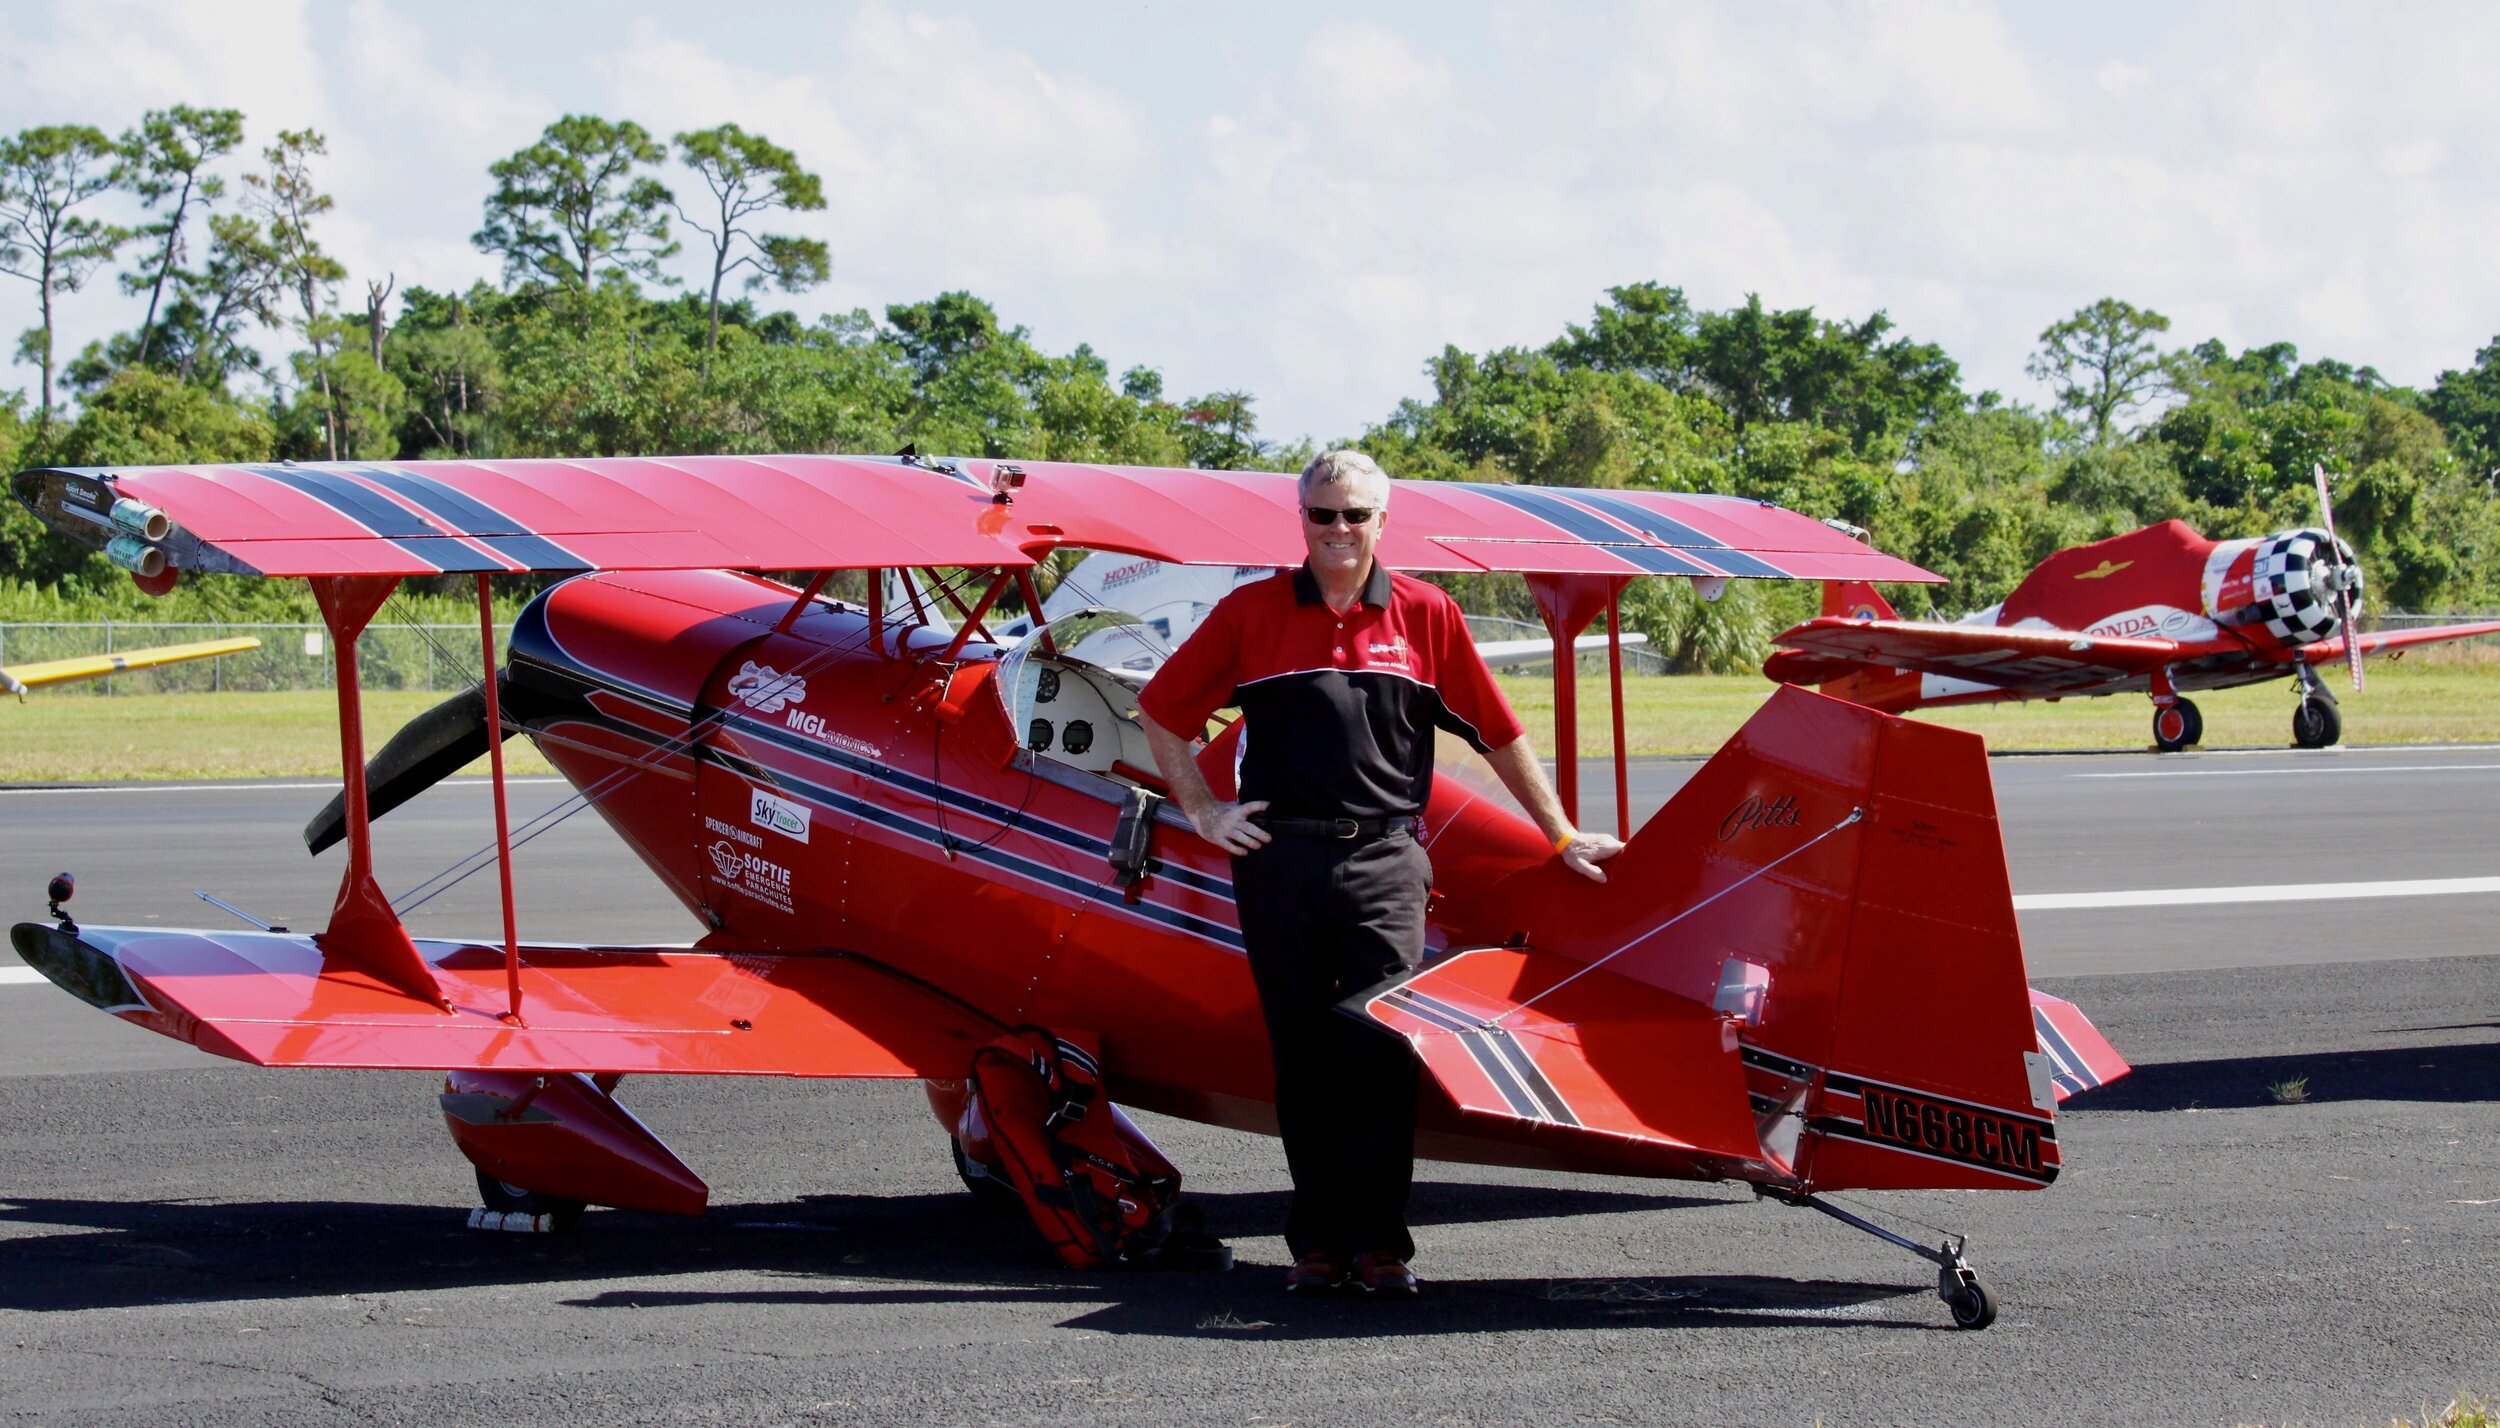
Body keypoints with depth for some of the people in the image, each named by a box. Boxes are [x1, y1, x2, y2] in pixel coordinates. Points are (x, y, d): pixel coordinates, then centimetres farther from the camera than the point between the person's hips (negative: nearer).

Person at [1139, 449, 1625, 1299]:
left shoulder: (1425, 616, 6)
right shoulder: (1252, 614, 5)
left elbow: (1498, 733, 12)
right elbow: (1162, 713, 14)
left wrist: (1561, 836, 14)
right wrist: (1203, 813, 7)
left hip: (1383, 857, -1)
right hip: (1279, 860, 1)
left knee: (1383, 1046, -9)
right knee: (1302, 1055, 5)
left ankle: (1377, 1240, -5)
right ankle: (1317, 1240, 10)